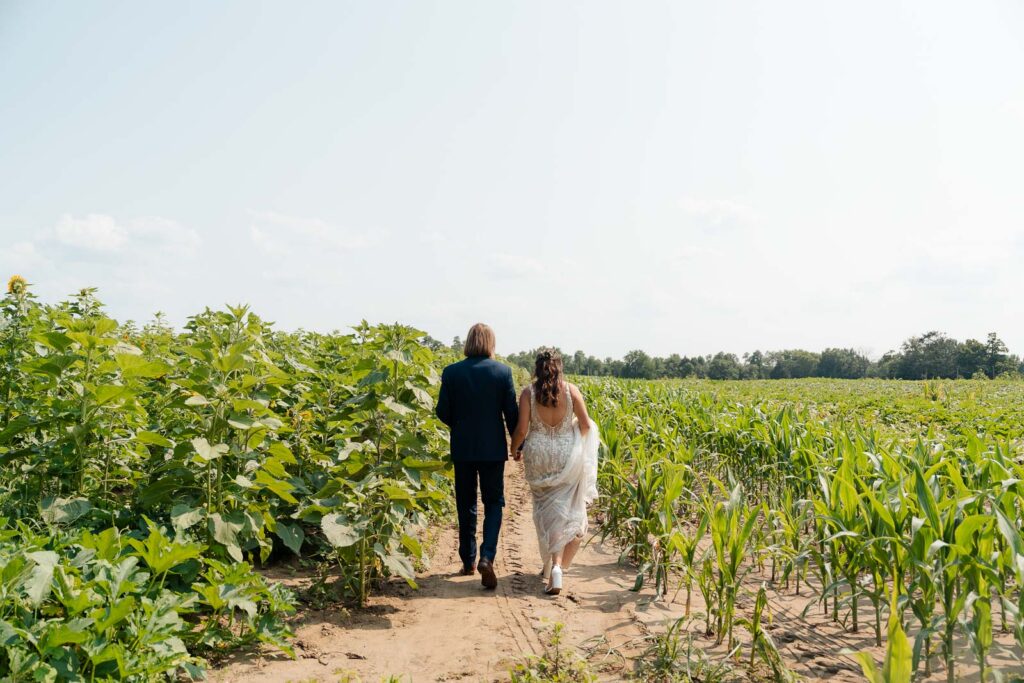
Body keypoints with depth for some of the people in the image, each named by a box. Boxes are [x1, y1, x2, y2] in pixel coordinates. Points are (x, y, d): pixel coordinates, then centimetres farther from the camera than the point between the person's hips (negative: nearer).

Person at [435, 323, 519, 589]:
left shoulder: (451, 372, -5)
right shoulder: (503, 371, -6)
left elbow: (443, 412, -2)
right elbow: (511, 412, -4)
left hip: (463, 447, 1)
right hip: (493, 447, -1)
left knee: (466, 505, 14)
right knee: (493, 502, 10)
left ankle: (468, 562, 21)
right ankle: (487, 557, -9)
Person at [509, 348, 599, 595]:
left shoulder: (528, 393, -5)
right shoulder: (571, 390, -4)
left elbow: (521, 430, -7)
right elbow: (586, 425, -2)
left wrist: (514, 449, 12)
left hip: (539, 455, 0)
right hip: (567, 456, 0)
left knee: (546, 509, 13)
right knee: (565, 509, 7)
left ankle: (551, 563, 20)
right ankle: (558, 564, -6)